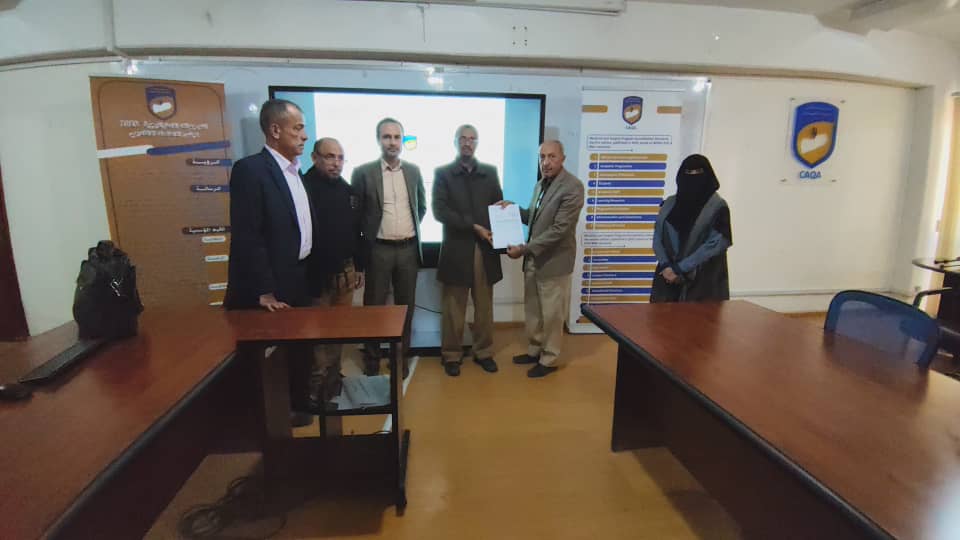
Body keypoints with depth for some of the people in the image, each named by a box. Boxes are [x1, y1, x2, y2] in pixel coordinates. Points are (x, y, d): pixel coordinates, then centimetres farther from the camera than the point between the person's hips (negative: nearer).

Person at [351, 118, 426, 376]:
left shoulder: (414, 171, 6)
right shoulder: (363, 172, -5)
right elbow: (355, 212, 1)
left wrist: (410, 228, 11)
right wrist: (369, 234, 4)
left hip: (409, 248, 3)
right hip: (378, 249, -3)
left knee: (406, 305, 11)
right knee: (374, 306, 5)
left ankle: (402, 356, 26)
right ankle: (372, 360, 21)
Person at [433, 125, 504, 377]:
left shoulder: (490, 172, 10)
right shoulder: (442, 173, 1)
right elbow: (439, 211, -8)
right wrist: (474, 226, -15)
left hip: (485, 249, 3)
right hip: (457, 249, -2)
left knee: (484, 306, 11)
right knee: (454, 308, 6)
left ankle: (483, 352, 25)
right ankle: (451, 355, 21)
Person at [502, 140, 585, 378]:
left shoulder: (572, 187, -17)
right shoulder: (541, 184, 10)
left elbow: (559, 229, -22)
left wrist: (524, 249, -22)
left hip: (553, 261, -8)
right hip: (533, 258, 8)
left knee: (551, 314, 7)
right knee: (532, 310, 18)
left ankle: (549, 359, 23)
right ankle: (534, 350, 36)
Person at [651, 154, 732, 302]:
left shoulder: (718, 206, -2)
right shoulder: (669, 203, 9)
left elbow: (715, 244, -10)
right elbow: (657, 238, 5)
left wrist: (680, 269, -14)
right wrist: (666, 266, -11)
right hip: (667, 277, 3)